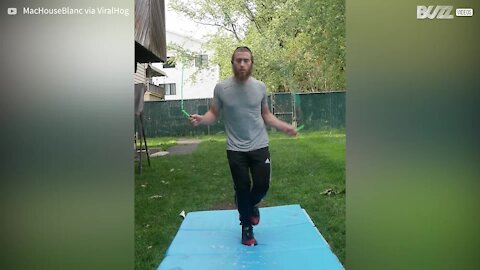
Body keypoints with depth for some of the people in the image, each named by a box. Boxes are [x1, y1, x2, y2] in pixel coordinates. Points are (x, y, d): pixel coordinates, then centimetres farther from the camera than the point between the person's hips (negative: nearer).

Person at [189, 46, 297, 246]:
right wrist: (201, 119, -21)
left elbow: (266, 115, 9)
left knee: (262, 185, 0)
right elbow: (214, 113, 0)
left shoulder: (260, 87, -1)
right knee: (242, 189, 6)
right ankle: (246, 227, 28)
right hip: (236, 149, -1)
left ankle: (252, 204, 38)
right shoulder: (221, 88, -7)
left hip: (259, 147, 1)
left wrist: (284, 127, -3)